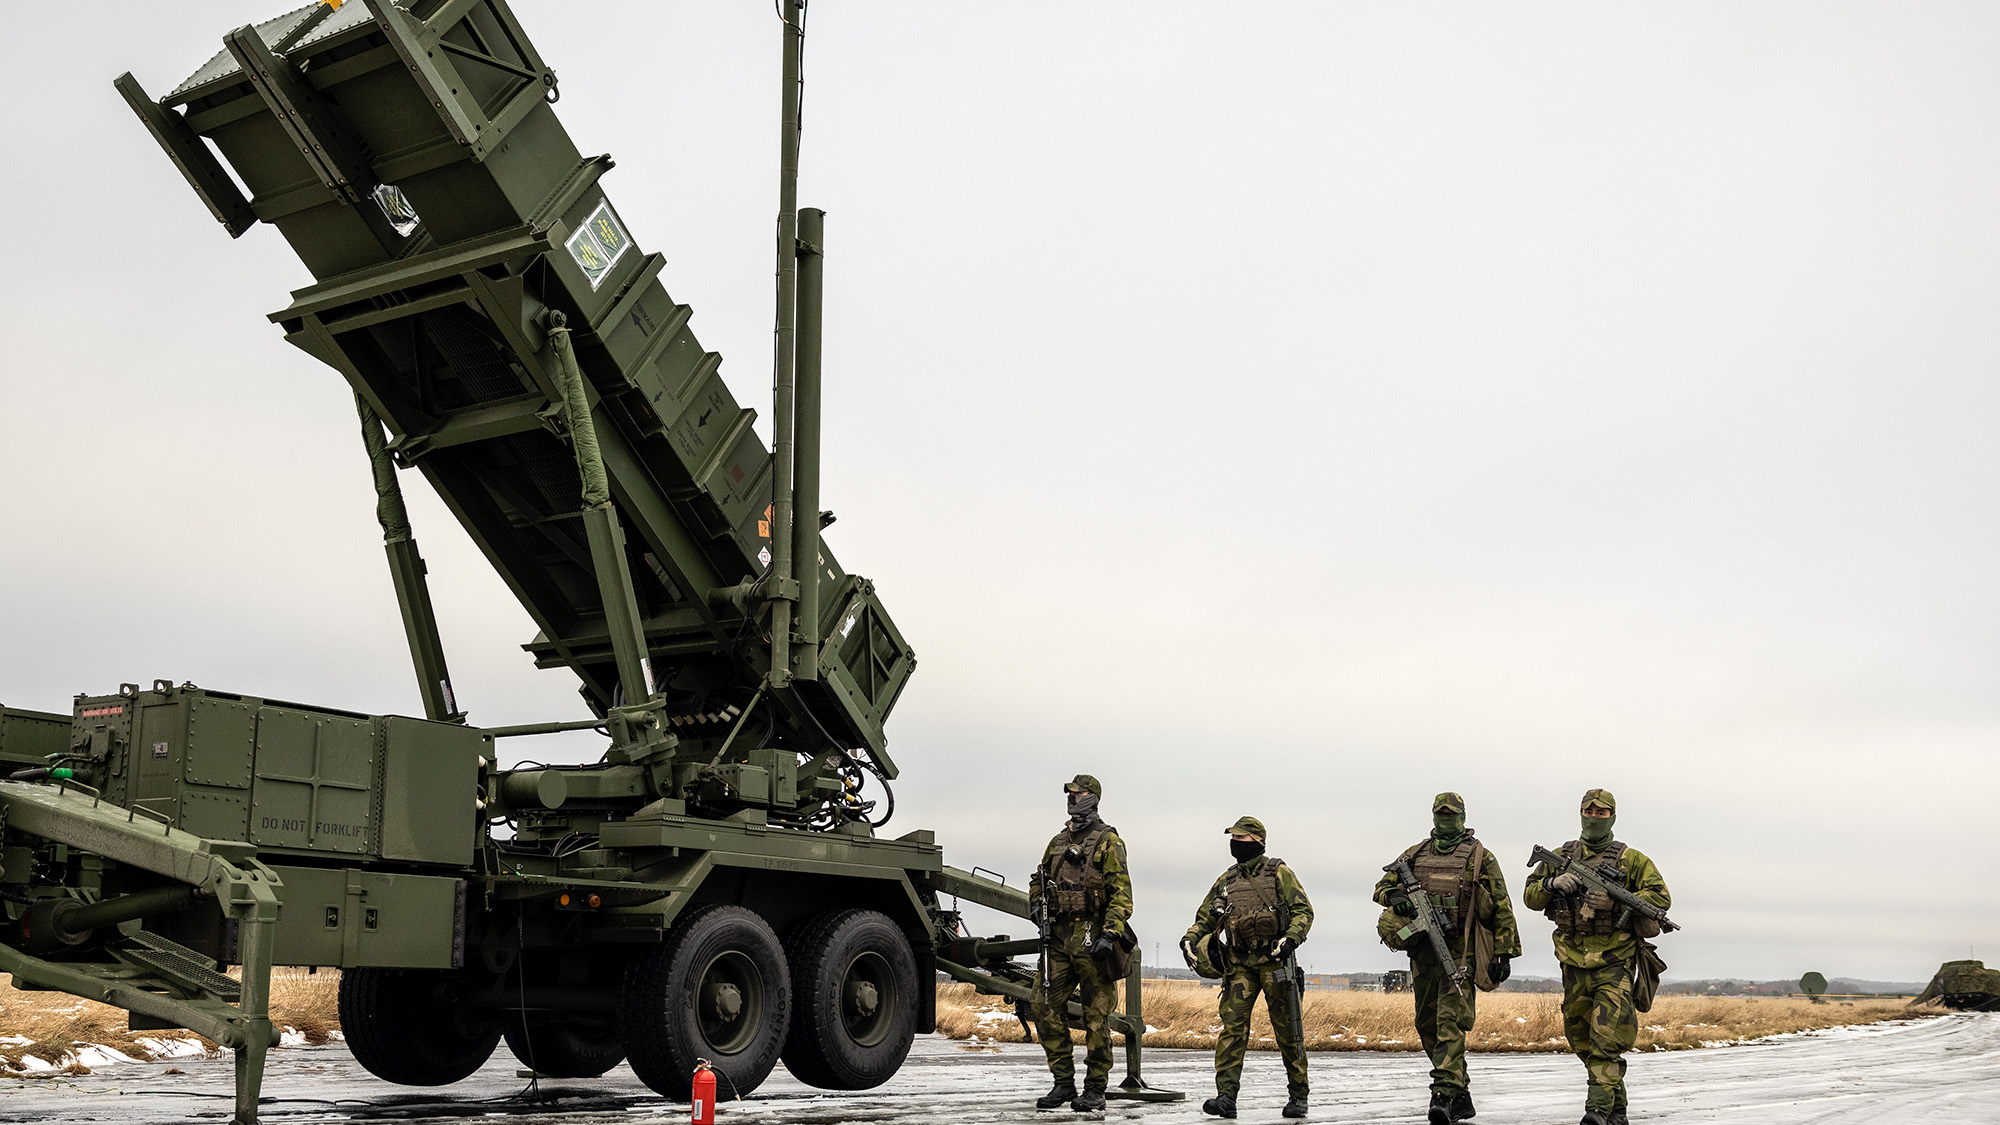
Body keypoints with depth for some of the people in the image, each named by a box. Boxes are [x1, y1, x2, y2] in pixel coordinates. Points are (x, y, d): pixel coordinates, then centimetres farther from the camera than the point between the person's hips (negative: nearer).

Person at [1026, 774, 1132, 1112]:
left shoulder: (1107, 841, -2)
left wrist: (1110, 934, -18)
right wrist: (1037, 904, 6)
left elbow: (1121, 894, -9)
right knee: (1047, 1009, 2)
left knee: (1095, 1017, -1)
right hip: (1059, 937, 6)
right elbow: (1039, 880, 28)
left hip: (1092, 939, -6)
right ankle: (1064, 1083, 12)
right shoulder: (1059, 841, 18)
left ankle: (1095, 1090, 7)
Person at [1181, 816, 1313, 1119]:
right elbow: (1205, 918, 19)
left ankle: (1298, 1096, 14)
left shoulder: (1278, 873, 2)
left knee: (1287, 1030, 2)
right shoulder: (1226, 881, 15)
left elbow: (1303, 911, -3)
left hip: (1274, 961, -3)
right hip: (1240, 965, 3)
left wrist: (1290, 939, -19)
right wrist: (1190, 939, 0)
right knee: (1232, 1026, -9)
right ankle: (1226, 1096, -12)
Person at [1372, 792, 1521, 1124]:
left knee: (1450, 1020, -17)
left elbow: (1502, 908, 2)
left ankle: (1444, 1094, -23)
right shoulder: (1415, 854, 13)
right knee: (1427, 1025, 9)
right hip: (1423, 951, 5)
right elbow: (1382, 887, 17)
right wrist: (1396, 896, -8)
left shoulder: (1480, 857, 2)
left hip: (1459, 950, -5)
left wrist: (1505, 953, -3)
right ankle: (1461, 1094, 21)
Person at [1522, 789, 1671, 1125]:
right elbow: (1530, 896, 11)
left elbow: (1661, 896, -2)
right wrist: (1552, 884, -10)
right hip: (1575, 964, 4)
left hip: (1614, 962, -4)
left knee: (1607, 1038, -15)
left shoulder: (1630, 859, 3)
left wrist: (1625, 904, -16)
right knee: (1582, 1039, 9)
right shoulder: (1560, 857, 11)